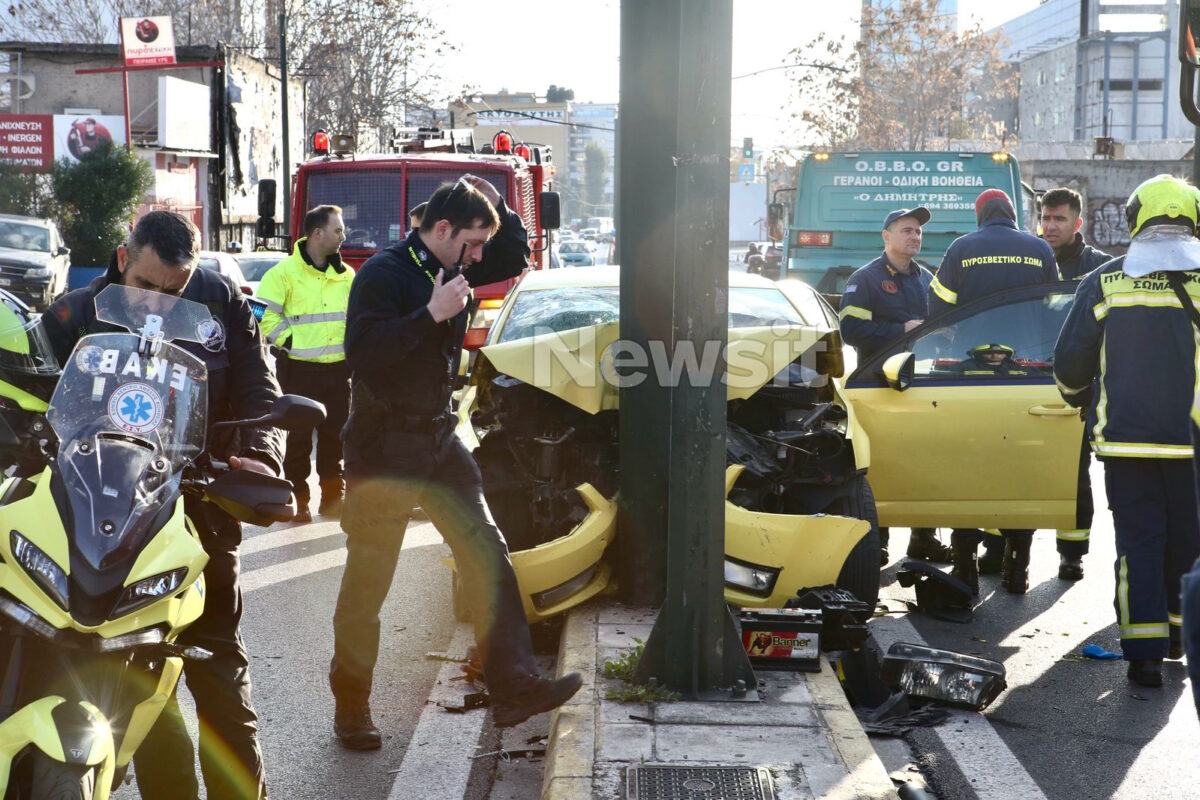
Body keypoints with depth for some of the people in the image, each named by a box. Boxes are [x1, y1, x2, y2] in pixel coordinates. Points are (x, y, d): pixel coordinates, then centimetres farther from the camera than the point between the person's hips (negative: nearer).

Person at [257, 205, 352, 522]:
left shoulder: (345, 275, 11)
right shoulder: (285, 272, -7)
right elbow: (264, 316, -9)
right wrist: (289, 342, -12)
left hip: (339, 368, 5)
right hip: (299, 368, -5)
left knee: (336, 434, 7)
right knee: (298, 436, -1)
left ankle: (333, 496, 17)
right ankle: (297, 499, 7)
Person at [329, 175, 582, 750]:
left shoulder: (454, 268, 9)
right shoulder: (383, 274, -15)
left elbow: (515, 259, 23)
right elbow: (362, 351, -26)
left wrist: (495, 207, 7)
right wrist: (433, 314, -28)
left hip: (439, 440, 7)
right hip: (384, 449, -7)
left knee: (488, 556, -2)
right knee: (367, 584, 2)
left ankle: (513, 687, -1)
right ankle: (351, 706, 15)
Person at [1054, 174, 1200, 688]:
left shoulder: (1105, 282, -1)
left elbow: (1070, 360, 2)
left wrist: (1076, 397, 22)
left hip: (1127, 436, 0)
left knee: (1138, 541, 3)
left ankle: (1145, 652, -2)